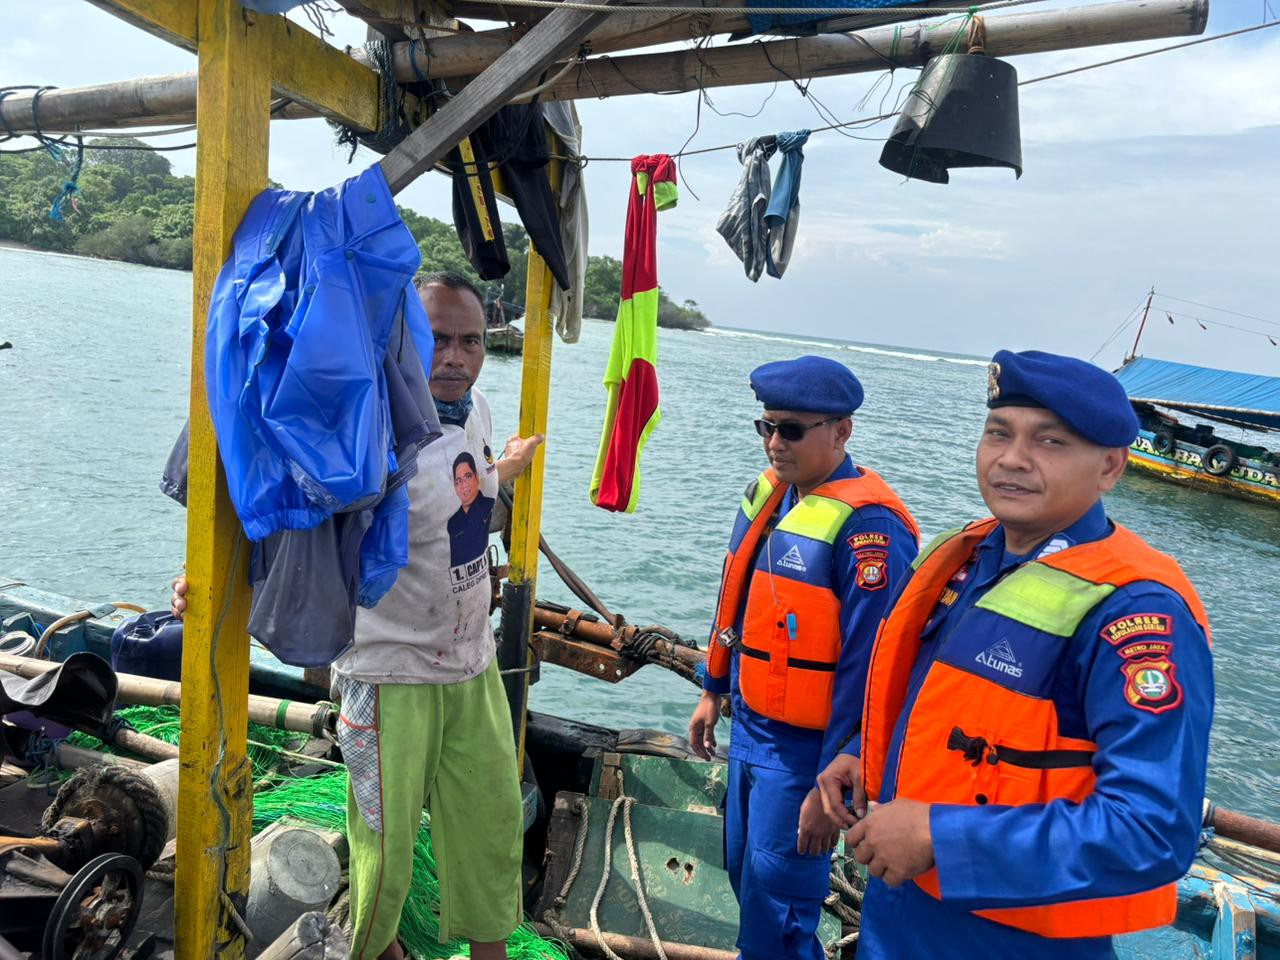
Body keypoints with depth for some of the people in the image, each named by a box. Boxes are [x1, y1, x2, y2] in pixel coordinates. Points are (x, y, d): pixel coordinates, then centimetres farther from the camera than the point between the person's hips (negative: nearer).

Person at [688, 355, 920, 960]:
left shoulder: (866, 525, -23)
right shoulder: (769, 491, 3)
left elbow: (864, 668, -23)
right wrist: (713, 692, 19)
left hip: (805, 747, -8)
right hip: (750, 726, 8)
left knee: (774, 905, 4)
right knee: (744, 871, 22)